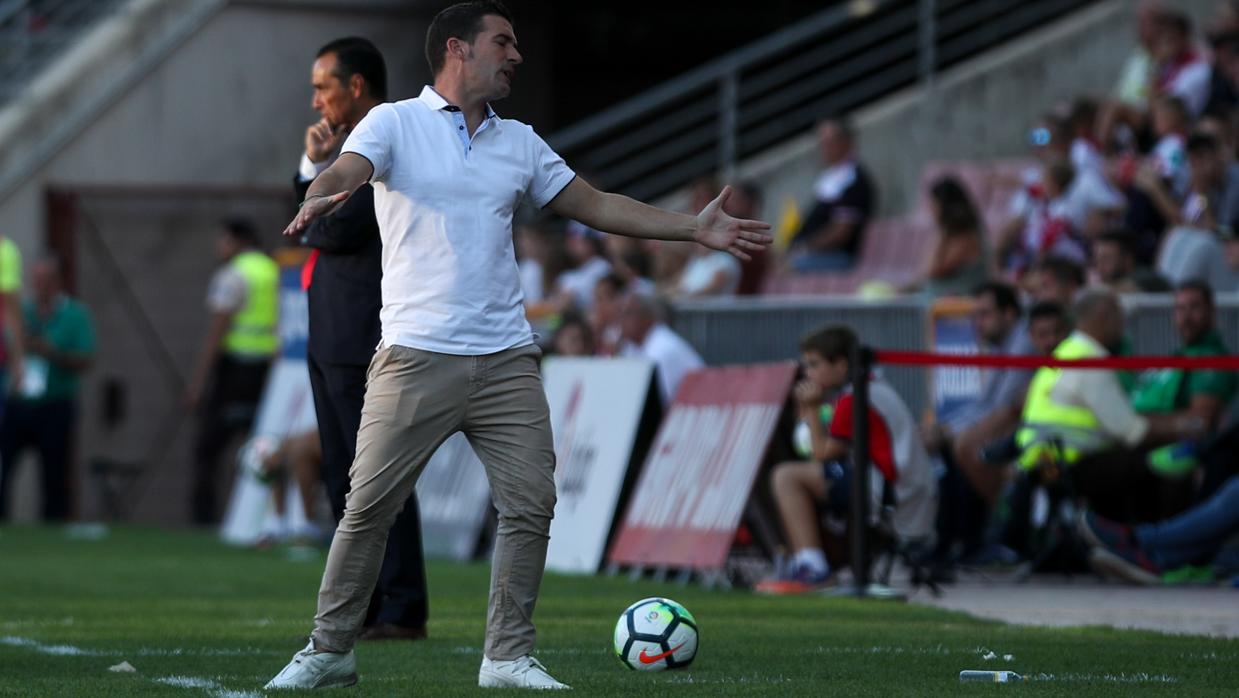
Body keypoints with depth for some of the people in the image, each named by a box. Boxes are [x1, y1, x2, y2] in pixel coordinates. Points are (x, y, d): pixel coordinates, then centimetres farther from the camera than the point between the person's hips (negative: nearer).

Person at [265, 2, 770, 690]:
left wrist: (695, 227, 14)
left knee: (530, 505, -3)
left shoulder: (520, 142, 17)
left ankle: (509, 656, 8)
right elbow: (345, 173, -15)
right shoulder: (394, 123, 2)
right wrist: (317, 201, -40)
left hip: (507, 361, 5)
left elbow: (596, 205, 20)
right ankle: (329, 651, 8)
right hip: (417, 357, -4)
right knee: (368, 509, -4)